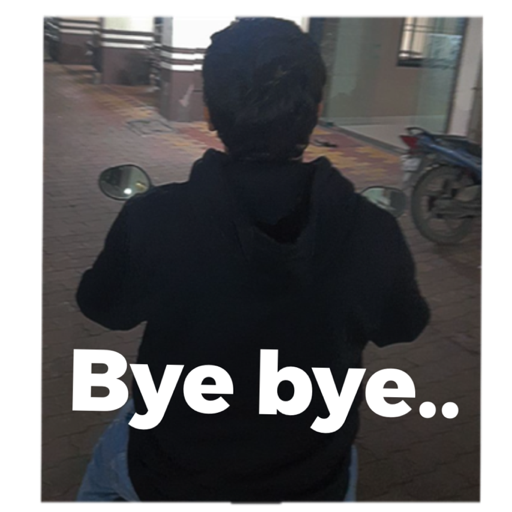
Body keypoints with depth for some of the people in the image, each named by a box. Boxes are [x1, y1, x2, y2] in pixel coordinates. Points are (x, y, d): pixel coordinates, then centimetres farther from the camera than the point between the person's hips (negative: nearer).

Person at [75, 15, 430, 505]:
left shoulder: (150, 220, -26)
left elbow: (103, 307, -4)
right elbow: (402, 327, -2)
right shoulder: (374, 235, -23)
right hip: (309, 488, 1)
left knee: (107, 463, 34)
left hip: (168, 480, 0)